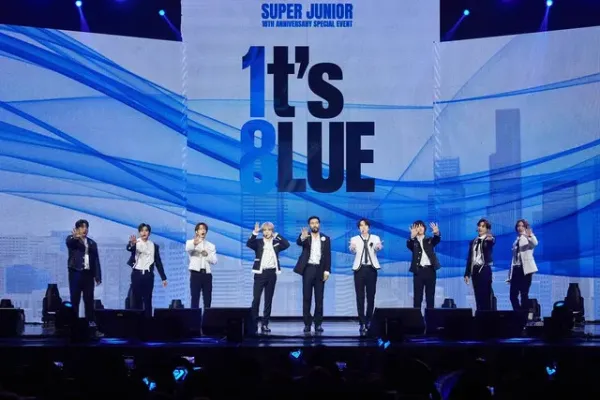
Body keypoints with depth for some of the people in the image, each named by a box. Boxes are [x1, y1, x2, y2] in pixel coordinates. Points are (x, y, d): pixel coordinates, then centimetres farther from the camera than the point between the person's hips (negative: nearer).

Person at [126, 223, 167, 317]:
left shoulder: (154, 246, 10)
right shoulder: (135, 243, -1)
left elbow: (158, 262, 13)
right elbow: (129, 248, -26)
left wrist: (163, 278, 7)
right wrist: (131, 244, -51)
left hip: (148, 275, 2)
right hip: (137, 274, -2)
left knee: (147, 300, 3)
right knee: (136, 299, 0)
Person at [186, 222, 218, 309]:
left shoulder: (211, 246, 17)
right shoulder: (190, 242, 4)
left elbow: (214, 261, 7)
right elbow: (188, 249, -22)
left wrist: (207, 255, -14)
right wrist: (194, 243, -46)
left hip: (207, 274, 4)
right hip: (196, 273, -4)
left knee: (207, 299, 2)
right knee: (195, 298, -7)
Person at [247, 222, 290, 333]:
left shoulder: (276, 243, 9)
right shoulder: (258, 242, 4)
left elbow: (287, 244, -6)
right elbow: (248, 244, -14)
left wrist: (277, 235, -5)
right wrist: (255, 232, -23)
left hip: (271, 273, 2)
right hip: (260, 273, -2)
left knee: (268, 300, 5)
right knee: (256, 298, -7)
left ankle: (265, 324, 9)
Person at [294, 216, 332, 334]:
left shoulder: (326, 238, 9)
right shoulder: (305, 236, 3)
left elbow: (328, 256, 5)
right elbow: (298, 242, -20)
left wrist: (327, 270, -6)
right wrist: (302, 237, -44)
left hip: (320, 270, 1)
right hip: (308, 269, -1)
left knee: (319, 298, 2)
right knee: (306, 298, 0)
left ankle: (318, 324, 7)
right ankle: (307, 324, 3)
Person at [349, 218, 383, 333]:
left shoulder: (375, 238, 7)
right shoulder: (355, 239, 6)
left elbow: (378, 248, -15)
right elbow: (352, 250, -15)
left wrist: (378, 247, -39)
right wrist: (352, 248, -39)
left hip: (371, 269, 1)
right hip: (359, 269, 0)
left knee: (371, 296, 3)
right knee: (360, 297, -4)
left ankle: (369, 321, 16)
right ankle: (362, 323, -2)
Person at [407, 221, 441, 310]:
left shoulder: (429, 240, 13)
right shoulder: (413, 241, 7)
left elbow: (437, 239, -8)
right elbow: (409, 245, -15)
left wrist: (437, 233, -34)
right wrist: (412, 236, -39)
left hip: (430, 270, 2)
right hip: (418, 270, -2)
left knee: (430, 296, 4)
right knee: (418, 296, -1)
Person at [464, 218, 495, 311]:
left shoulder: (489, 239, -1)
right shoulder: (473, 241, 15)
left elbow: (493, 241, -28)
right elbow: (469, 258, 15)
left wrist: (490, 239, -53)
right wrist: (467, 274, 11)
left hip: (484, 269, -6)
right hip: (475, 270, 6)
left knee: (486, 295, -7)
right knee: (478, 296, 6)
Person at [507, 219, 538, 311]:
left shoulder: (529, 238, 0)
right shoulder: (516, 241, 19)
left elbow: (535, 243, -26)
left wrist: (530, 235, -49)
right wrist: (510, 274, 13)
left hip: (525, 269, -6)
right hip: (516, 269, 6)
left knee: (524, 295, -8)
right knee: (513, 295, 2)